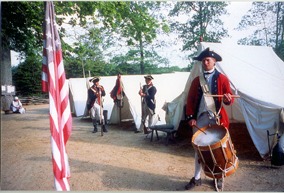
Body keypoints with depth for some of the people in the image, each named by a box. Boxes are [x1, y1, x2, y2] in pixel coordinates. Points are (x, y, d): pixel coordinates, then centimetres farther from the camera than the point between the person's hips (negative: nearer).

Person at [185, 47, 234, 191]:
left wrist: (228, 99, -26)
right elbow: (190, 100, 6)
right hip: (200, 118, 2)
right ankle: (197, 178, 23)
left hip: (217, 119, -2)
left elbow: (230, 98, -2)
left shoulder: (222, 78, 2)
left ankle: (218, 177, 28)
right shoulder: (197, 80, 8)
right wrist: (190, 117, -4)